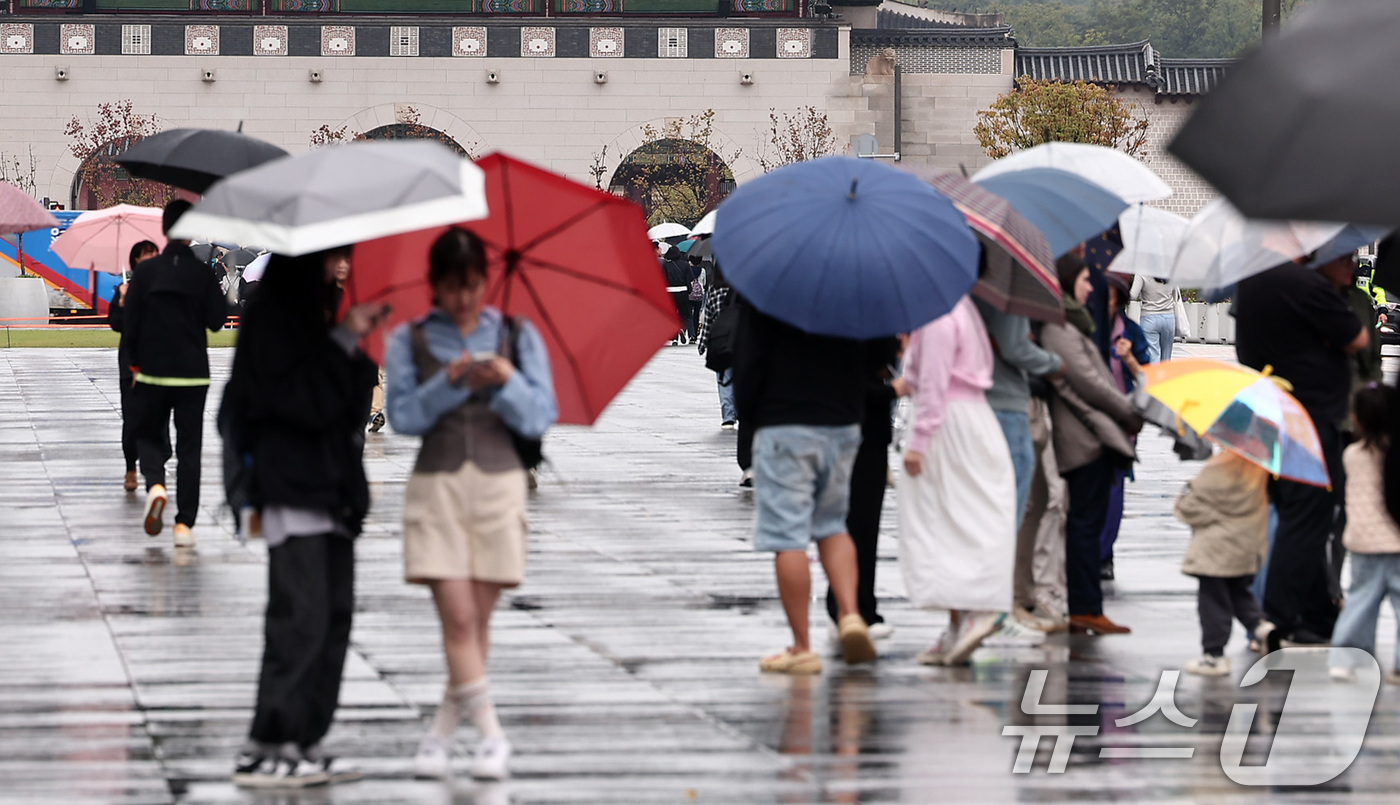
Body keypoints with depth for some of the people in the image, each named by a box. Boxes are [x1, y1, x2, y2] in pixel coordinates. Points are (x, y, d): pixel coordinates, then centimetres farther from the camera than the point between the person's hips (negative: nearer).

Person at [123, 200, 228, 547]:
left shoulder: (145, 271, -4)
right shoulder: (202, 273, -7)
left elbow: (130, 324, -3)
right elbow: (217, 320, -4)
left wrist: (136, 363, 11)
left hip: (152, 372, 0)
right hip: (193, 373, 0)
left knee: (149, 435, 16)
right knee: (189, 447, 6)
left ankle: (155, 484, -15)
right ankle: (184, 524, 1)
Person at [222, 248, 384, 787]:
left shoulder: (316, 309, 18)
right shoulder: (271, 316, -10)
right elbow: (301, 398, -19)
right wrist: (345, 341, -19)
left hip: (330, 489, 9)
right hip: (292, 490, -9)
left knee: (335, 617, 7)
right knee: (300, 620, -12)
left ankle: (303, 743, 10)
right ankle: (264, 749, -10)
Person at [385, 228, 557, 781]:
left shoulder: (517, 337, 7)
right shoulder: (410, 341, 6)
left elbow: (541, 418, 1)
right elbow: (402, 415, -3)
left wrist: (508, 382, -16)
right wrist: (449, 383, -16)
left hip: (499, 483, 1)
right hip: (436, 485, -1)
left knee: (479, 618, 1)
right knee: (458, 617, -10)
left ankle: (441, 734, 11)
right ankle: (492, 735, -7)